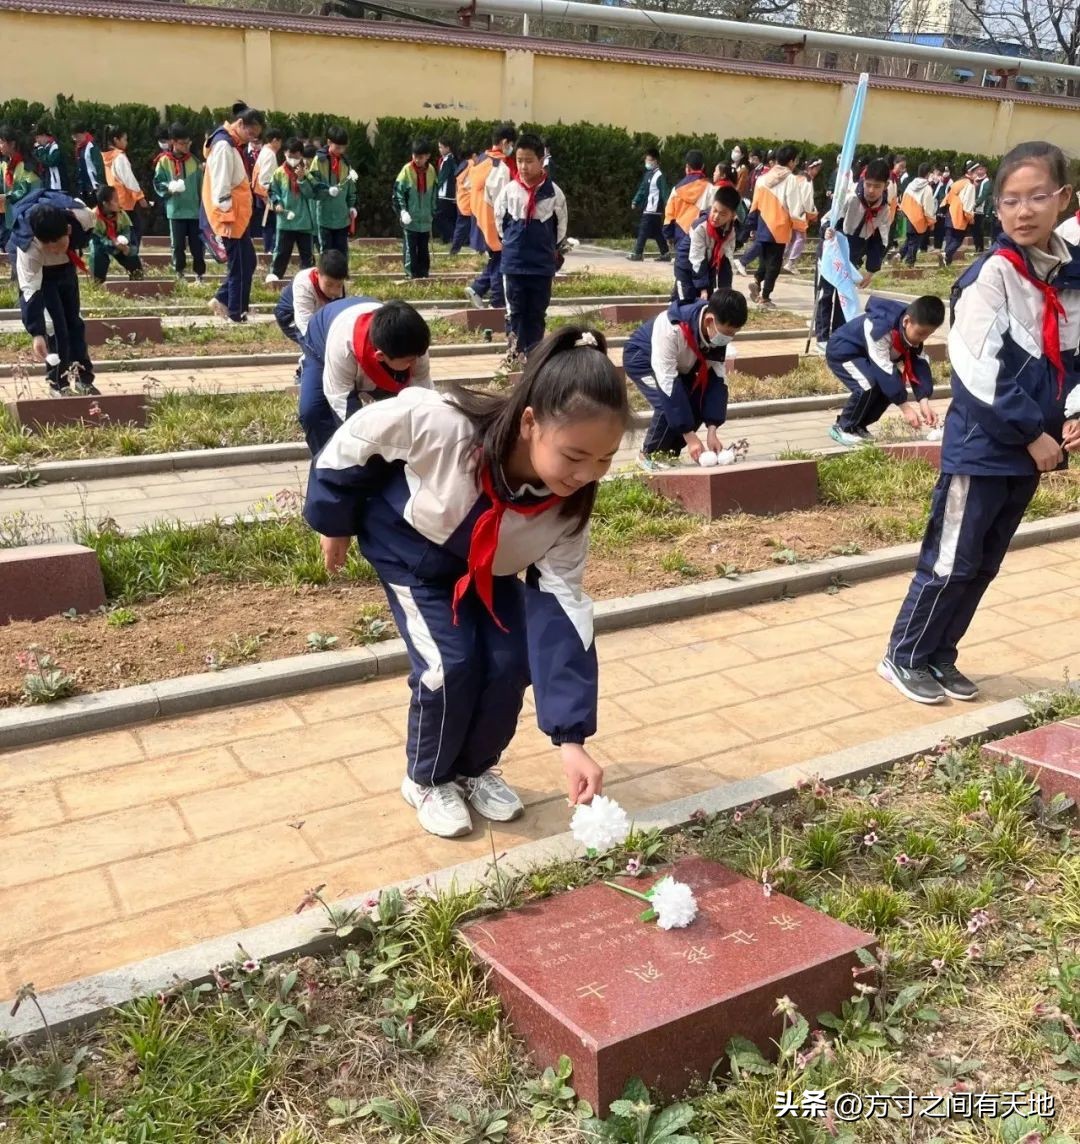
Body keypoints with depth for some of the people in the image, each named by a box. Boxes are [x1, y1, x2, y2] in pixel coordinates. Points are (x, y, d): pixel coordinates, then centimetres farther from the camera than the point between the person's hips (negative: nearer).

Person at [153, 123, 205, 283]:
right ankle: (179, 274, 17)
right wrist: (170, 187, -19)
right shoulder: (164, 161, -1)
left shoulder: (194, 161, 7)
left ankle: (199, 275, 13)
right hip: (175, 211, -2)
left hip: (195, 210, 2)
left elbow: (201, 185, 11)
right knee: (178, 245, 4)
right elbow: (158, 184, 1)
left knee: (198, 245, 2)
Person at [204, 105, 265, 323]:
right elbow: (221, 186, -20)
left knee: (245, 262, 14)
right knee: (242, 264, -4)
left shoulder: (234, 145, 15)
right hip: (230, 217, -10)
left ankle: (223, 300, 20)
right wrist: (227, 219, -21)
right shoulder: (224, 146, -16)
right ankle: (237, 313, 3)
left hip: (238, 216, 10)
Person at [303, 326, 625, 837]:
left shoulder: (567, 508, -28)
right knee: (450, 664, -16)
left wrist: (571, 737, -30)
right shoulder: (440, 423, -43)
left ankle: (476, 769, 21)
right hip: (411, 547, -3)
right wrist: (335, 522, -8)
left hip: (488, 566, 4)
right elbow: (355, 438, -23)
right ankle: (427, 779, 12)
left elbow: (561, 610, -26)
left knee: (508, 663, -9)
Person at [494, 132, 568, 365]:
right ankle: (515, 351, 14)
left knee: (537, 312, 7)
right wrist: (511, 244, 12)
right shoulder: (509, 190, -5)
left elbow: (561, 225, 8)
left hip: (543, 264, 0)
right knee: (515, 310, 5)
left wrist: (552, 250, 12)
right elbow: (499, 221, 9)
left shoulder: (554, 193, -5)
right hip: (513, 263, 0)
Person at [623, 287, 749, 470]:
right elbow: (668, 382, -40)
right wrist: (690, 436, -39)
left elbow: (717, 377, -18)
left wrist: (712, 431, -26)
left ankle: (669, 453, 8)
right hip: (641, 359, -6)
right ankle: (650, 455, -4)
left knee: (700, 402, -11)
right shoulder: (670, 328, -41)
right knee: (668, 404, -28)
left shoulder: (718, 331, -22)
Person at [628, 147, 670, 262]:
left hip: (653, 209, -9)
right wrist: (635, 202, 12)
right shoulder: (647, 174, 16)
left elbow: (664, 192, -16)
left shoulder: (659, 175, -11)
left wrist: (667, 205, -23)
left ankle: (637, 253, -5)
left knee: (643, 231, -8)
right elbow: (642, 189, 21)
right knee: (657, 233, 11)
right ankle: (665, 254, 15)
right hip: (647, 208, 9)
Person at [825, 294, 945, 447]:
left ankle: (858, 426, 10)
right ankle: (843, 428, -8)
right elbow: (884, 370, -36)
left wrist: (924, 402, -27)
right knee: (870, 385, -28)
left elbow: (920, 365, -14)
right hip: (842, 352, -8)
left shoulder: (914, 329, -14)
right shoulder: (880, 328, -38)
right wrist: (904, 407, -34)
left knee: (893, 385, -5)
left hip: (864, 355, 8)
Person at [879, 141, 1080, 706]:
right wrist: (1034, 432, -16)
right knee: (950, 562, 2)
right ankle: (904, 657, 18)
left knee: (984, 565, 15)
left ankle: (939, 655, 29)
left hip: (1030, 446, 7)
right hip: (981, 446, -7)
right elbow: (980, 370, -19)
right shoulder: (992, 274, -14)